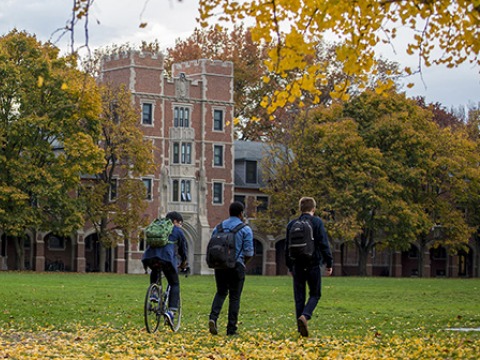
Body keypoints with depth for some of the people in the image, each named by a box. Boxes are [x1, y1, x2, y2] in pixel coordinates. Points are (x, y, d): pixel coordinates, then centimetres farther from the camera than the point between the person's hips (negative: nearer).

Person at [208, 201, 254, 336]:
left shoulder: (218, 228, 8)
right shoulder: (245, 229, -4)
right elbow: (249, 252, -8)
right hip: (237, 266, -4)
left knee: (221, 292, 18)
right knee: (234, 297, 4)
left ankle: (213, 317, -7)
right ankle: (231, 329, 4)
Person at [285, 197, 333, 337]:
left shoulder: (292, 224, 8)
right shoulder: (317, 222, -5)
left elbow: (287, 247, 13)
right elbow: (324, 244, -10)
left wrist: (290, 266, 22)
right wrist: (329, 263, -4)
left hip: (298, 266, 3)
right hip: (313, 264, -3)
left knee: (299, 297, 8)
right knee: (315, 294, 8)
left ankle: (301, 328, 8)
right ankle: (305, 316, -18)